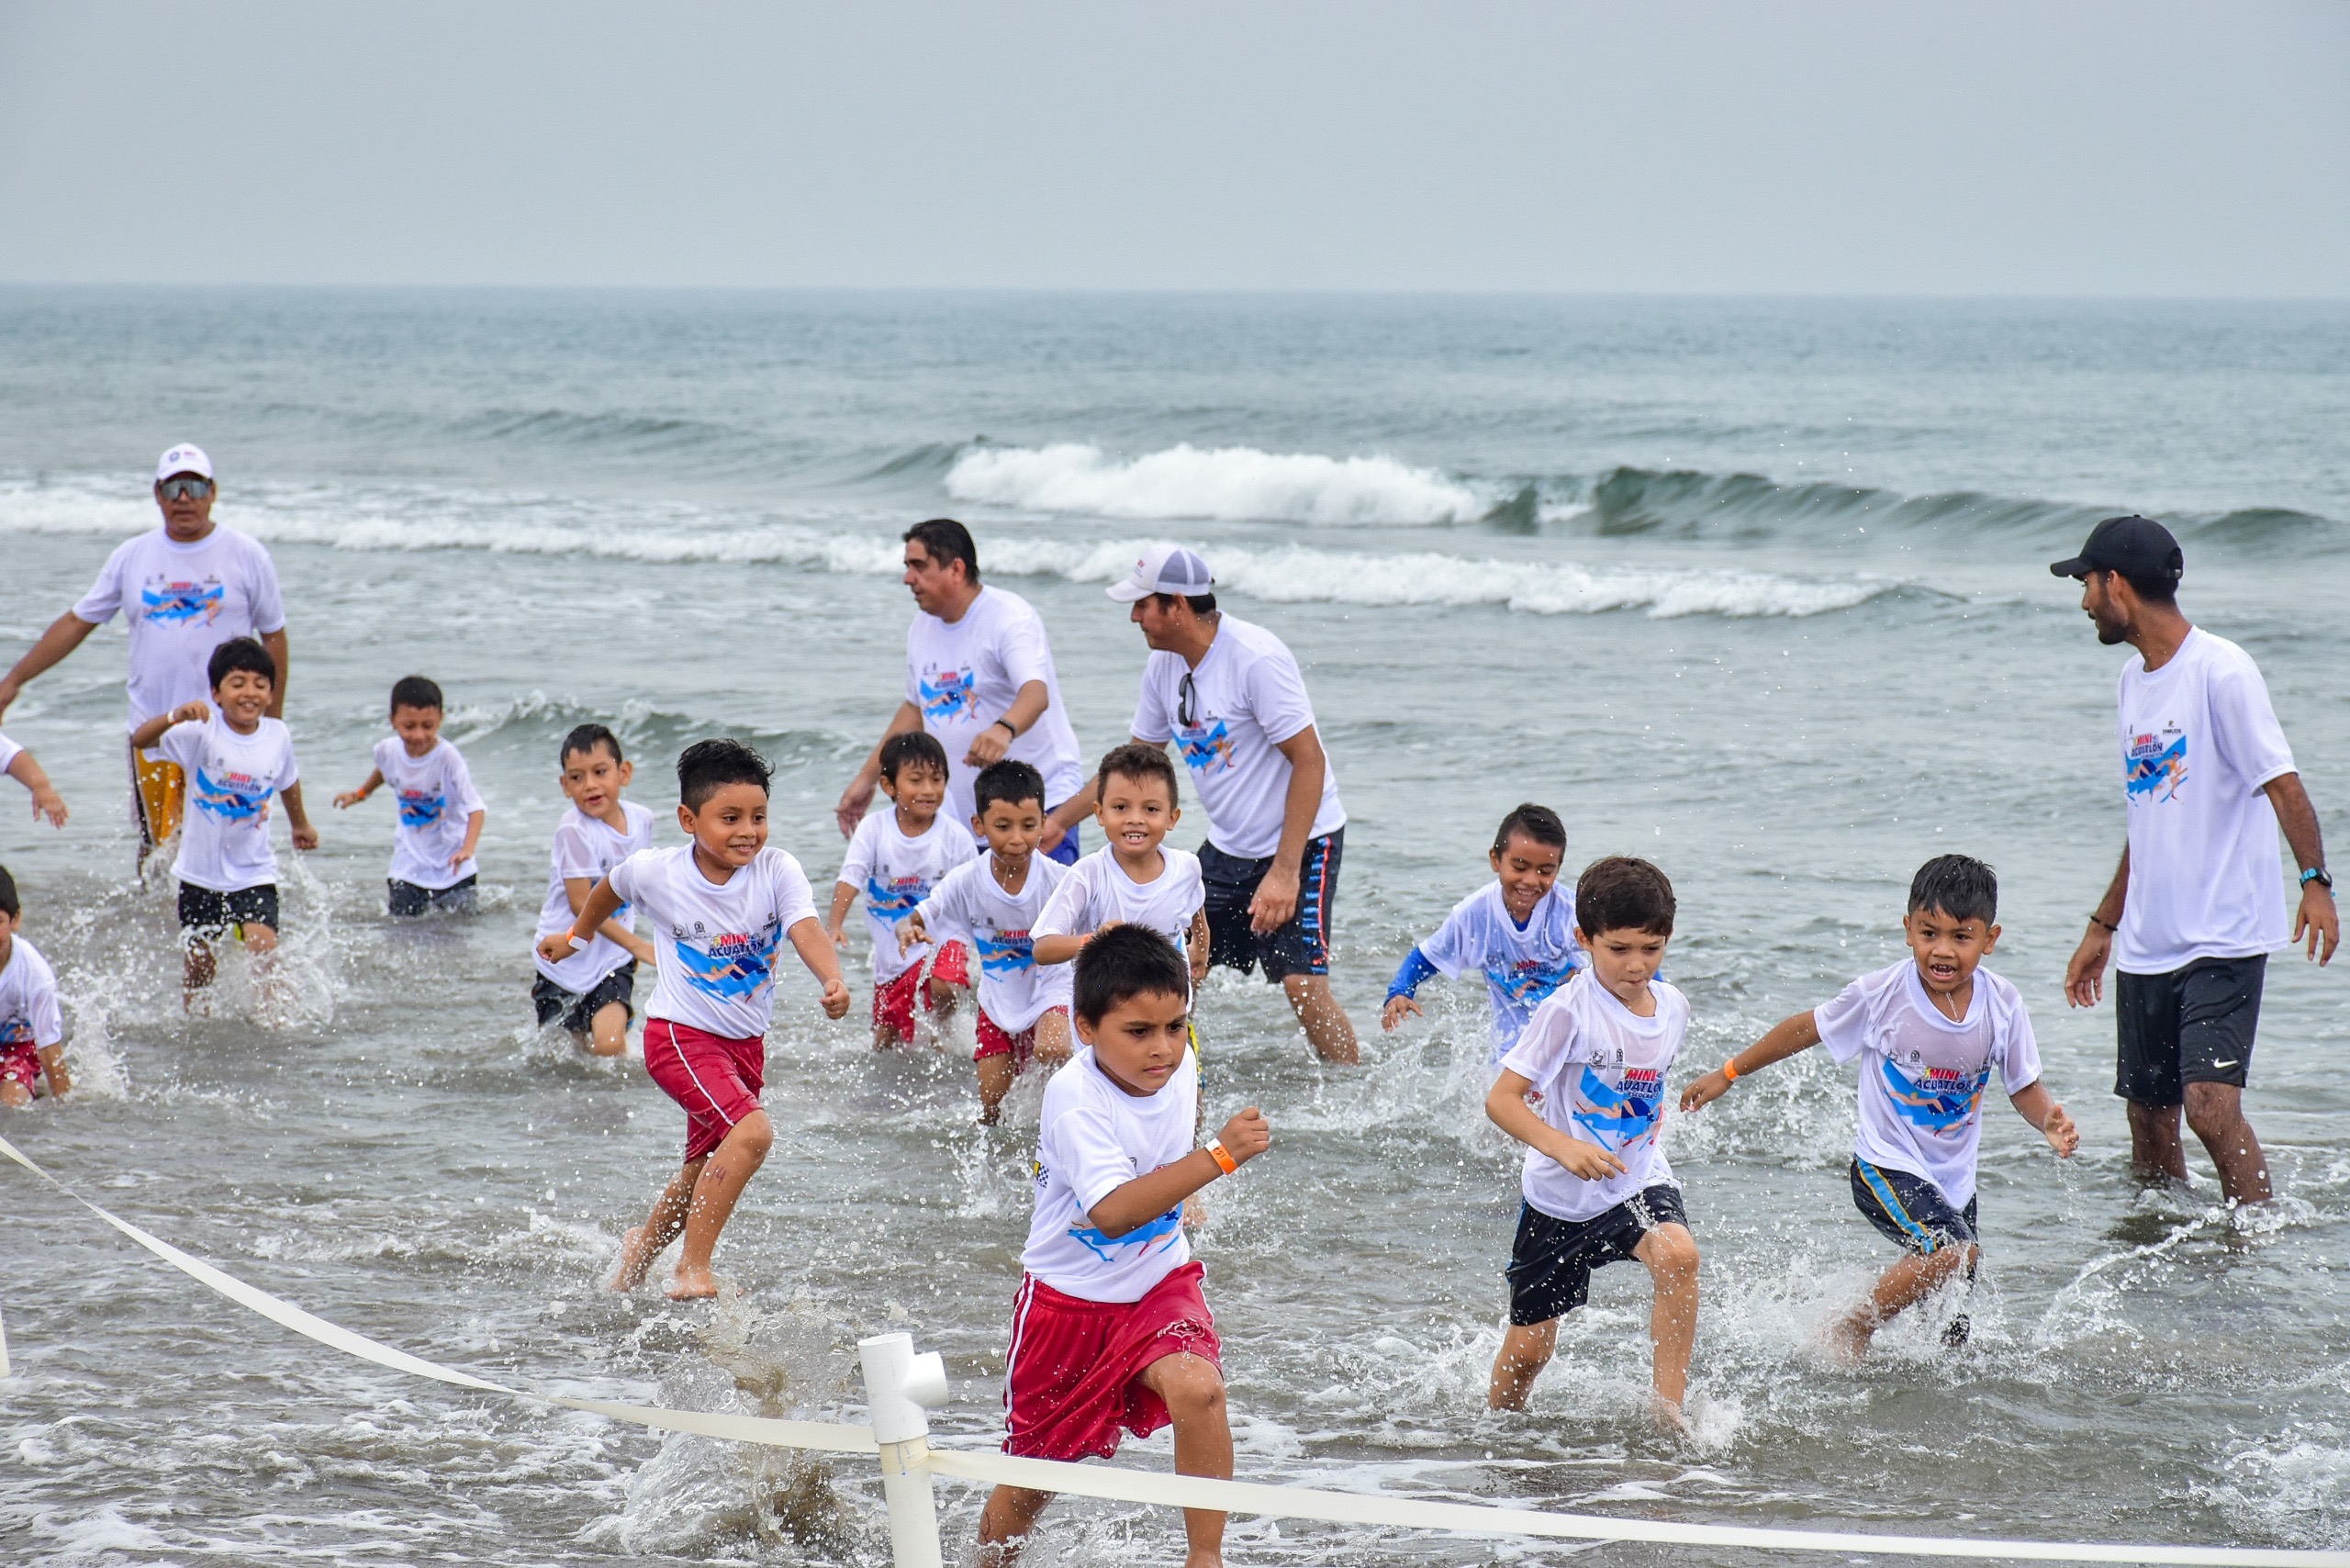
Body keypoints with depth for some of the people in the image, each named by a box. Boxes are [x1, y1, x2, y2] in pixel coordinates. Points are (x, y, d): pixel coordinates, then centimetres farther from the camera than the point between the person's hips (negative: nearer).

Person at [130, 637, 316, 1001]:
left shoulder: (278, 735, -5)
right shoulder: (204, 732, -14)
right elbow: (140, 740, -26)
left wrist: (301, 824, 34)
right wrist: (175, 717, -46)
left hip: (254, 873, 1)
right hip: (201, 872, -1)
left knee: (263, 952, -18)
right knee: (199, 965, 11)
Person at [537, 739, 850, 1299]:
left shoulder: (777, 871, -12)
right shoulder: (655, 872, -12)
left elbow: (805, 929, -28)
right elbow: (610, 890, 11)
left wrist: (832, 981, -48)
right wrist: (577, 936, 29)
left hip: (747, 1042, 4)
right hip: (681, 1036, -4)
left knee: (703, 1174, 19)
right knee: (752, 1132, -27)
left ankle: (635, 1256, 45)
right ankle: (692, 1272, -22)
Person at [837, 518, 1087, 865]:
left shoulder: (1010, 617, -14)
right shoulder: (923, 626, 10)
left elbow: (1036, 692, -31)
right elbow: (916, 707, 24)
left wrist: (1003, 730, -52)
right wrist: (868, 777, 22)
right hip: (963, 812, 7)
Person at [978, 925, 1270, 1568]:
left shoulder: (1179, 1065, -9)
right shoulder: (1075, 1097, -29)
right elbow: (1113, 1211, -43)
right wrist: (1218, 1156, -49)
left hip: (1158, 1283, 4)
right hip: (1072, 1294, -3)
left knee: (1198, 1388, -28)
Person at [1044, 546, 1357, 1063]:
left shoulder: (1256, 658, -23)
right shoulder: (1164, 665, 2)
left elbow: (1309, 762, -23)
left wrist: (1285, 872, -27)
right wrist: (1059, 819, 15)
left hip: (1301, 842, -8)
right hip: (1228, 847, 8)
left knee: (1303, 984, -17)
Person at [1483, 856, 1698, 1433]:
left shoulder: (1673, 1007, -1)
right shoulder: (1568, 1011, -19)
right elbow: (1501, 1099, -21)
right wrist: (1563, 1147, -34)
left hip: (1639, 1182, 3)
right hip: (1560, 1197, -3)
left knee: (1677, 1255, -30)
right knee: (1529, 1347, 5)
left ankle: (1669, 1405, -21)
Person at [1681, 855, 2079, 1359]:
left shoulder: (2003, 1005, -8)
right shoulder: (1880, 995, -16)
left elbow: (2024, 1087, 3)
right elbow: (1805, 1030, -1)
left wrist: (2050, 1120, -19)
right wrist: (1728, 1073, 6)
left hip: (1954, 1180, 5)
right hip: (1887, 1168, -5)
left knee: (1952, 1336, 8)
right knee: (1954, 1252, -28)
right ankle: (1851, 1330, -9)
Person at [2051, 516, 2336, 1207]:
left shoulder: (2220, 670, -11)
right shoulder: (2134, 678, 15)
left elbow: (2281, 781, -17)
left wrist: (2315, 881, -28)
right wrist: (2103, 925, 24)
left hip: (2224, 940, -8)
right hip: (2147, 945, 8)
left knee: (2210, 1105, -19)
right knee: (2149, 1121, 10)